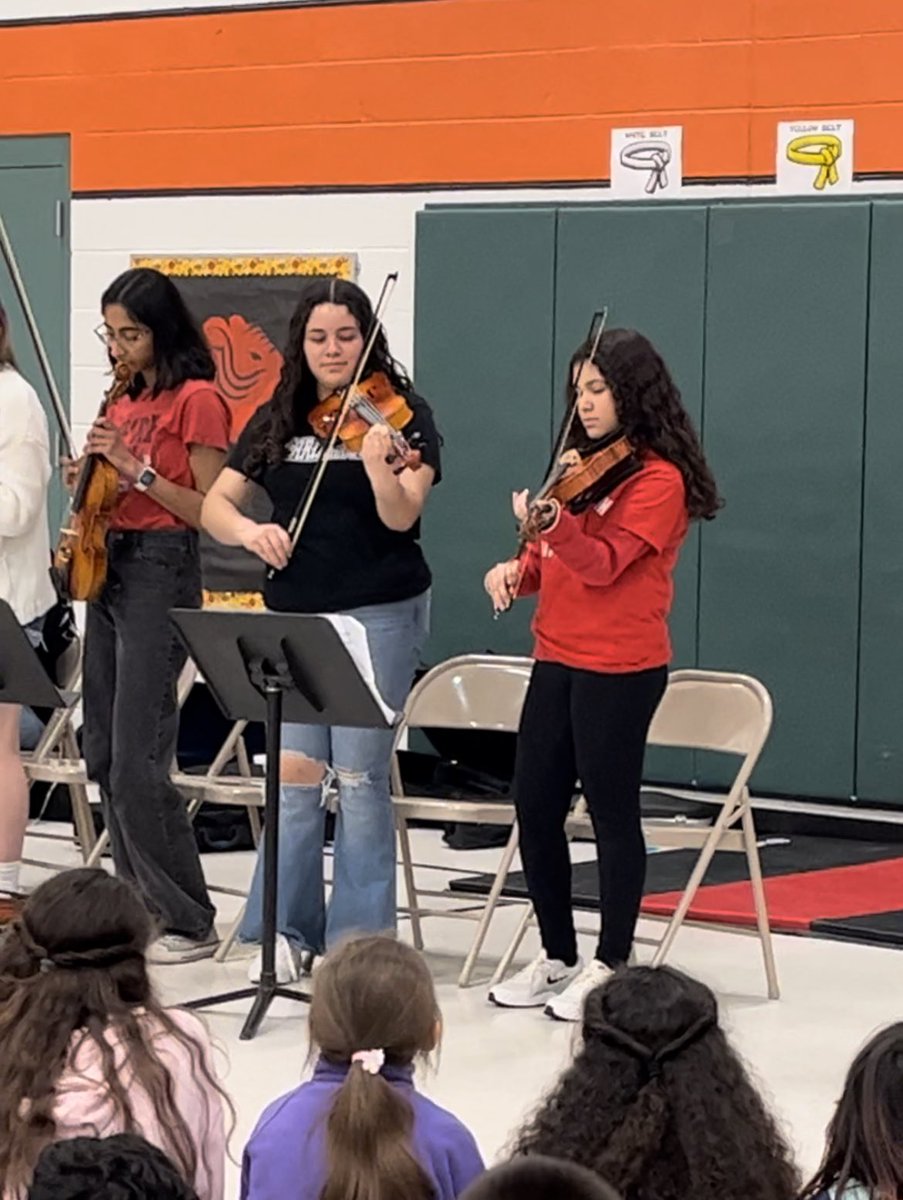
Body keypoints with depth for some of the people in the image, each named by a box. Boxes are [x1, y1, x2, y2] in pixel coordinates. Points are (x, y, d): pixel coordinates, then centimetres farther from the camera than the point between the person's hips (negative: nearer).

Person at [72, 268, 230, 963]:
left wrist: (137, 469, -20)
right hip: (110, 566, 9)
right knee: (104, 757, 8)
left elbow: (211, 512, -12)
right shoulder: (126, 401, 14)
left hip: (162, 573, -9)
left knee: (137, 762, -12)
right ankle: (141, 906, 16)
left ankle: (189, 923, -5)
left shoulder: (196, 400, -9)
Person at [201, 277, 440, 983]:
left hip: (378, 613, -4)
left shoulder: (401, 413, -4)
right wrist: (248, 529, -16)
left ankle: (360, 941, 4)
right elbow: (215, 504, 6)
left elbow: (401, 516, -16)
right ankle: (289, 932, 14)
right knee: (296, 776, 5)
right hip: (295, 613, 4)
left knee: (359, 778, -4)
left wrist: (378, 464, -36)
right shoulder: (277, 421, 8)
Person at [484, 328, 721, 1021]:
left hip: (619, 668, -8)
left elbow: (604, 563, -21)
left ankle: (611, 968, 8)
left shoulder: (658, 479, -10)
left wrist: (551, 524, -37)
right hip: (558, 659, 8)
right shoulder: (580, 467, 15)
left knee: (612, 812, -1)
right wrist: (519, 569, 2)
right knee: (535, 807, 7)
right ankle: (558, 957, 18)